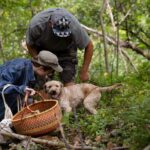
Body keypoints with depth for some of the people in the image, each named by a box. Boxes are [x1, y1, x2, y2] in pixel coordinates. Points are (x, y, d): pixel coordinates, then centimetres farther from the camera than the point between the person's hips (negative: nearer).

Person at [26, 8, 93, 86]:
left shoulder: (75, 27, -36)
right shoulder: (36, 24, -35)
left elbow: (89, 45, -19)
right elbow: (30, 45, -14)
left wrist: (84, 71, -16)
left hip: (66, 49, -1)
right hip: (43, 47, 2)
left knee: (68, 79, -14)